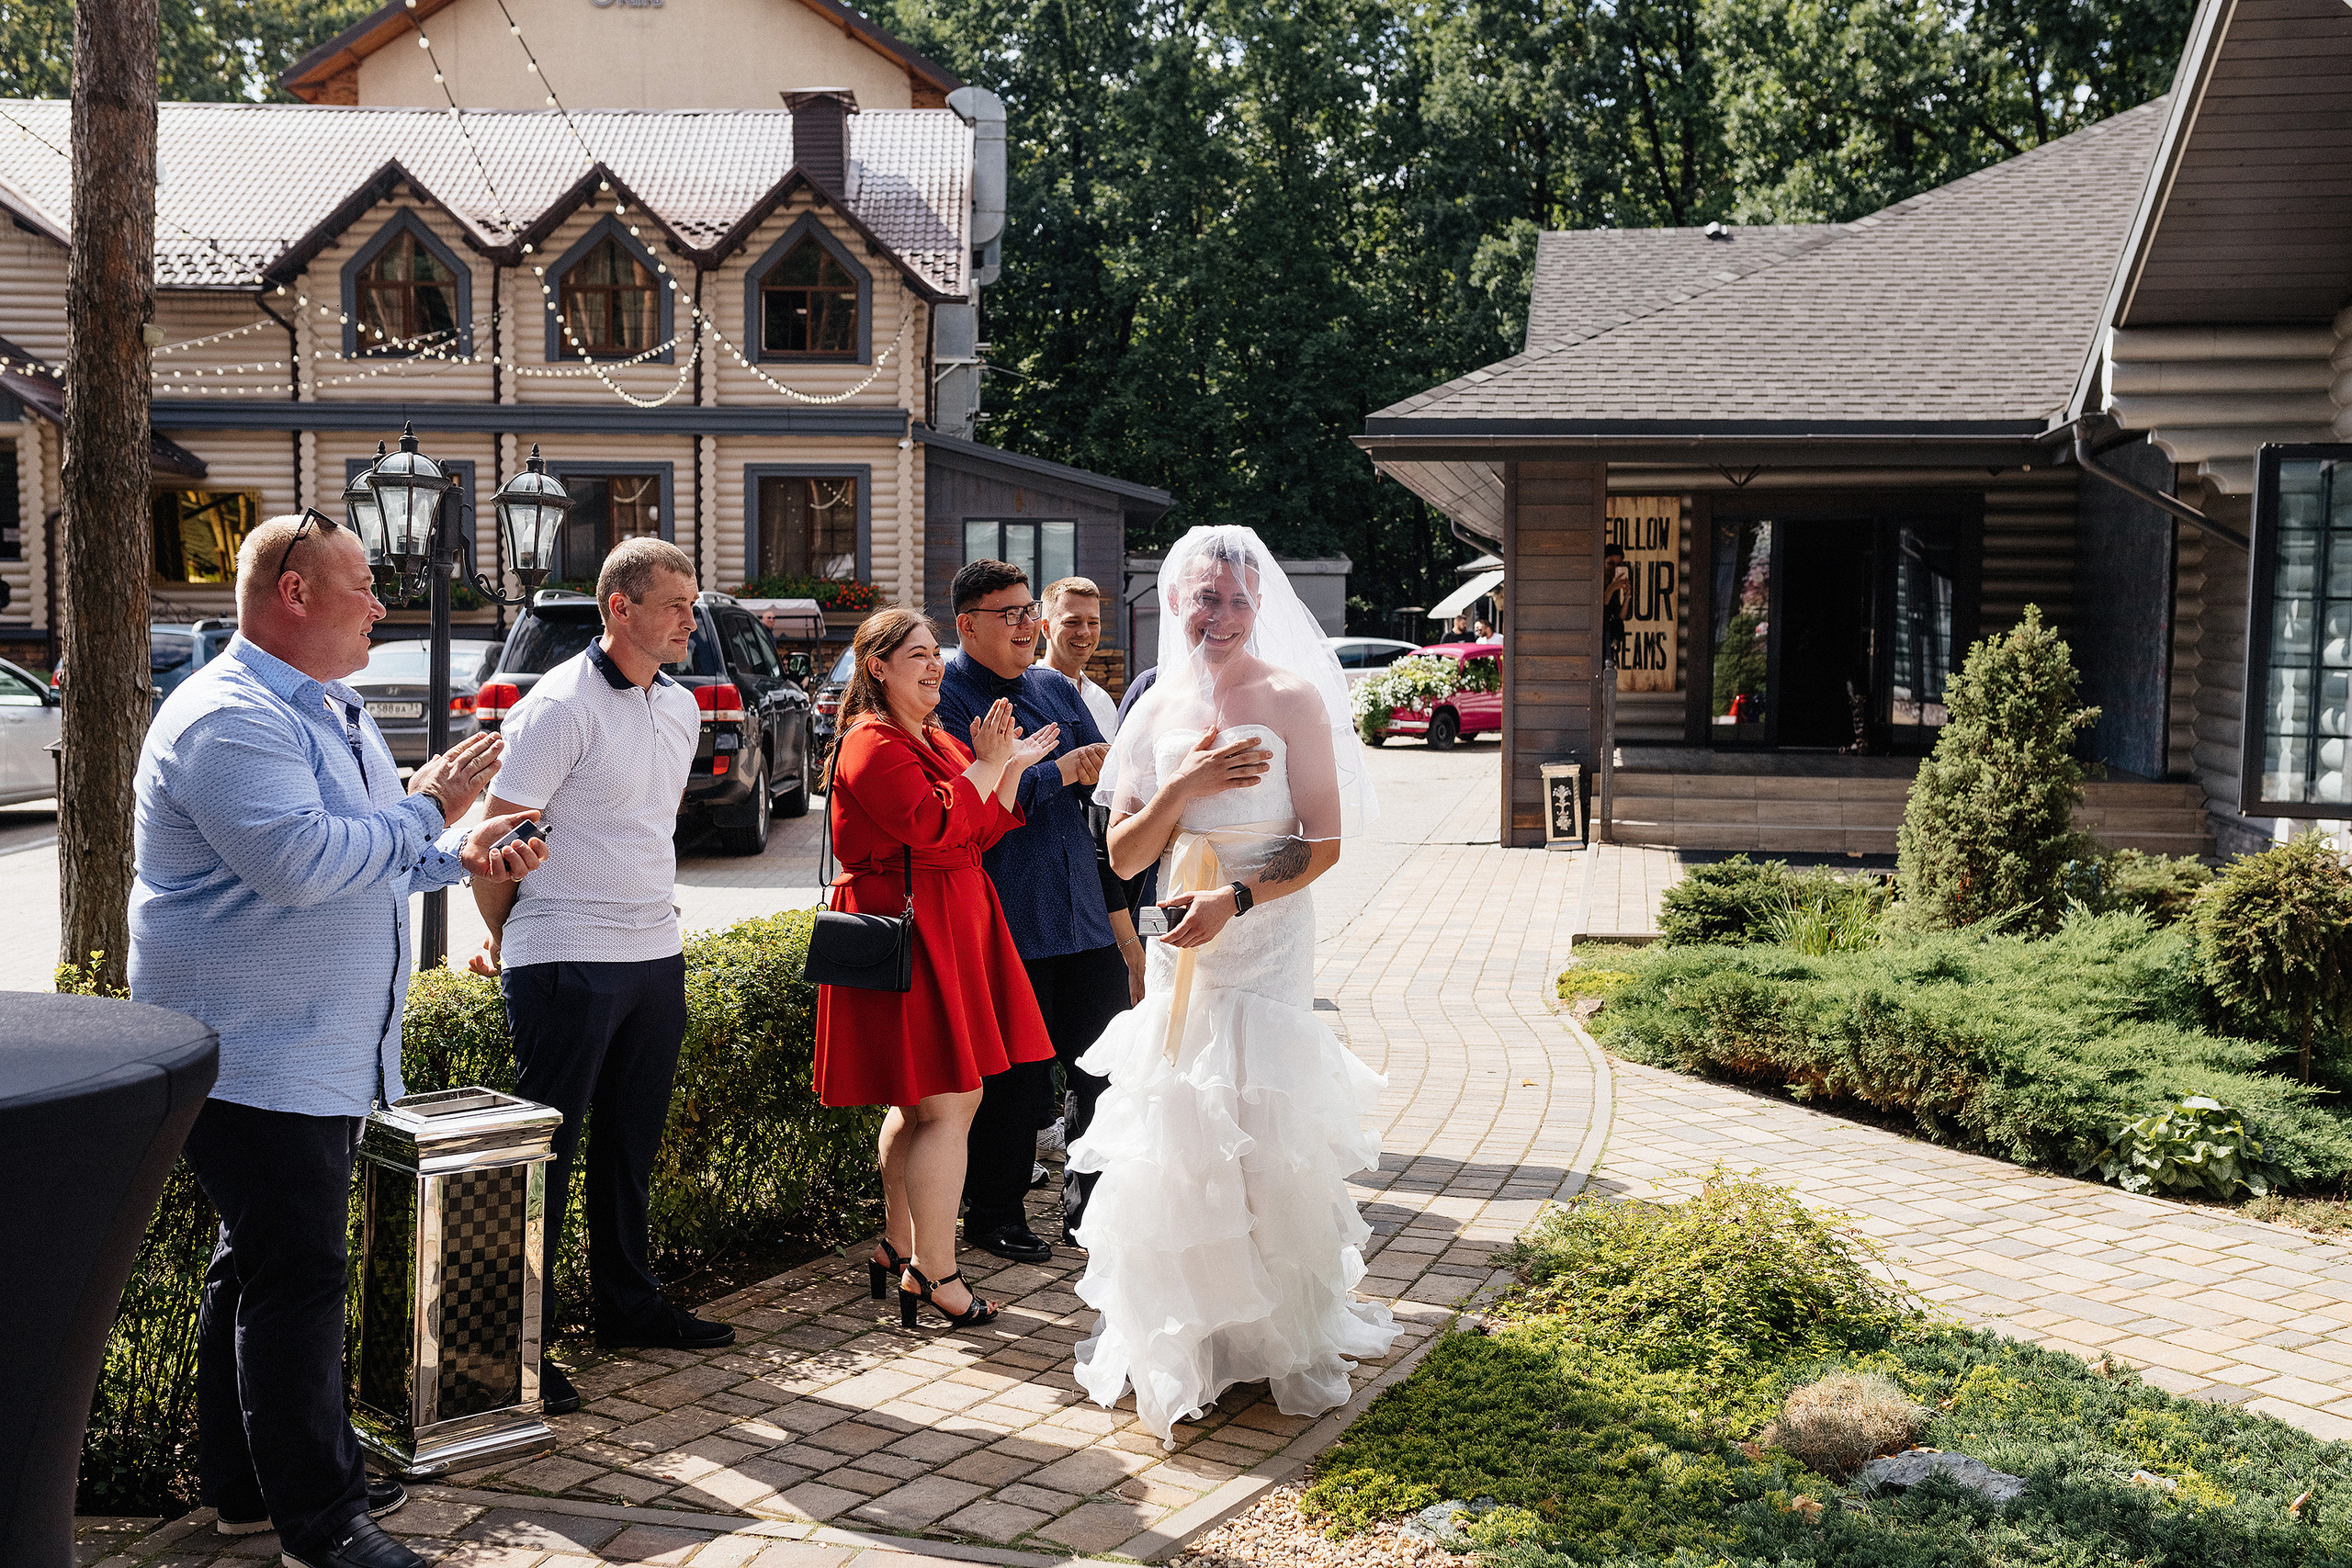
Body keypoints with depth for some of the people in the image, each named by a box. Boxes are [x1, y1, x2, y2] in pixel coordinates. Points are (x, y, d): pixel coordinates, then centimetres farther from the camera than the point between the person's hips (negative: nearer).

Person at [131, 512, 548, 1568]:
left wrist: (461, 856, 9)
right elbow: (300, 860, -30)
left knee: (262, 1269, 18)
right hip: (255, 1055, -10)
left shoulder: (333, 711, 16)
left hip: (321, 1051, 10)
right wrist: (427, 812, -20)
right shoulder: (228, 719, -18)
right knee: (294, 1279, -5)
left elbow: (371, 858, 27)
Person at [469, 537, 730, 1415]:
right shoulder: (560, 707, -14)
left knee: (631, 1145, 18)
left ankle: (627, 1306, 32)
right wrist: (508, 941, 2)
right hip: (566, 965, -7)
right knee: (545, 1153, 0)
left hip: (656, 956, 7)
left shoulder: (680, 708, 12)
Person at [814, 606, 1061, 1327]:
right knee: (947, 1106, -9)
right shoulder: (872, 744, -13)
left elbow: (983, 834, 16)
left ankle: (898, 1248, 28)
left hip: (949, 930, 10)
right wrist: (986, 764, -15)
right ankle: (935, 1274, -2)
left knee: (918, 1102, 17)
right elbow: (935, 826, -24)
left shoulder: (936, 740, 18)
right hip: (907, 934, -10)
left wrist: (1012, 768, 5)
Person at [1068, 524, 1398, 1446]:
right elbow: (1123, 854, 5)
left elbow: (1324, 842, -8)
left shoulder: (1294, 699, -5)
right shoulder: (1157, 710, 7)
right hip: (1181, 946, 4)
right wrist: (1182, 789, -11)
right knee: (1173, 1136, 5)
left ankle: (1286, 1338, 14)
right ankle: (1180, 1339, 18)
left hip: (1265, 942, -4)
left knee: (1264, 1136, -3)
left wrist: (1237, 898, -20)